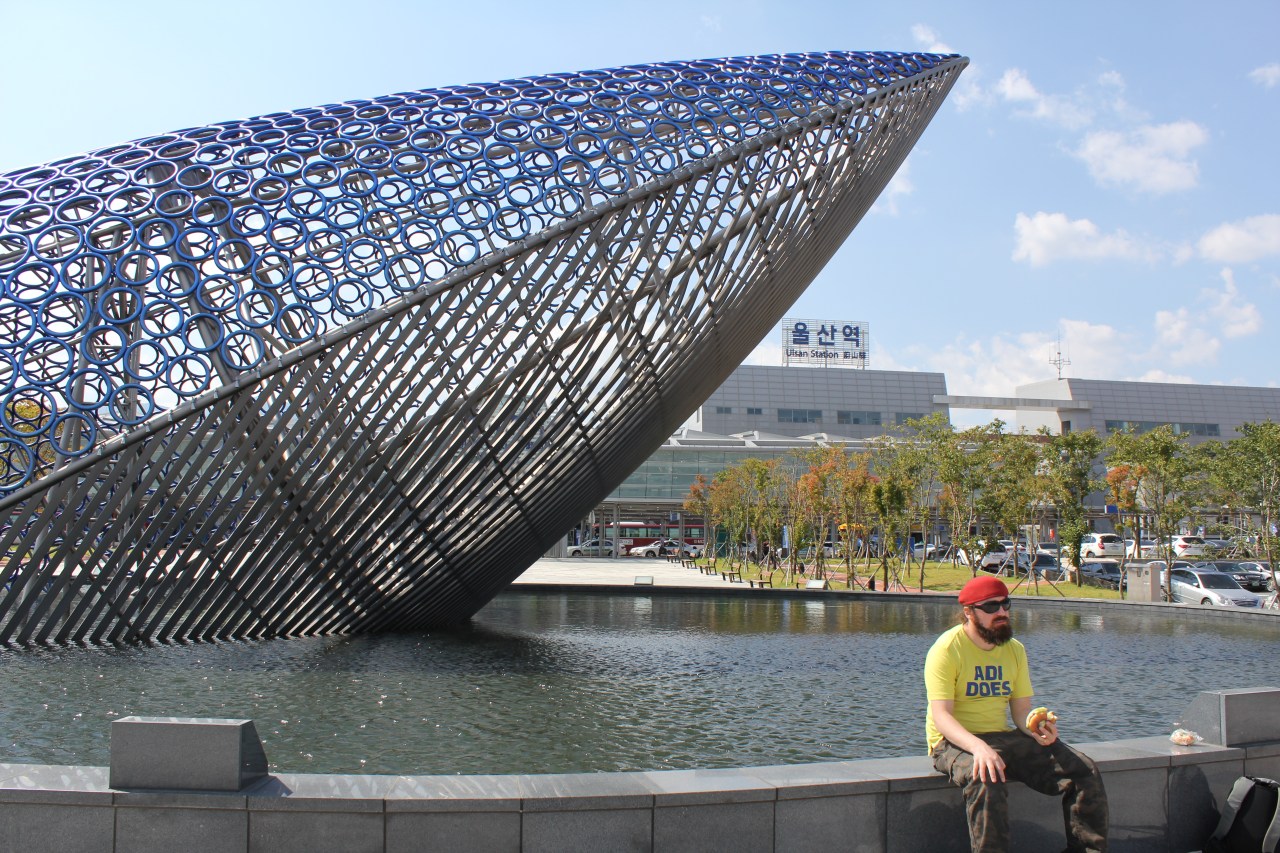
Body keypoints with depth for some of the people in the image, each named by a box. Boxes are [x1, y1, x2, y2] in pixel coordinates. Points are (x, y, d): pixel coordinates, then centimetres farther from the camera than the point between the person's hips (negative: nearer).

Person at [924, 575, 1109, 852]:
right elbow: (941, 715, -19)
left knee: (1084, 771, -8)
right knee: (985, 779, -40)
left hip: (1003, 738, 6)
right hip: (955, 742, -6)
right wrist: (979, 747, -37)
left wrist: (1038, 729, -16)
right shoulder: (947, 649, -11)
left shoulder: (1015, 650, 10)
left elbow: (1022, 711, 8)